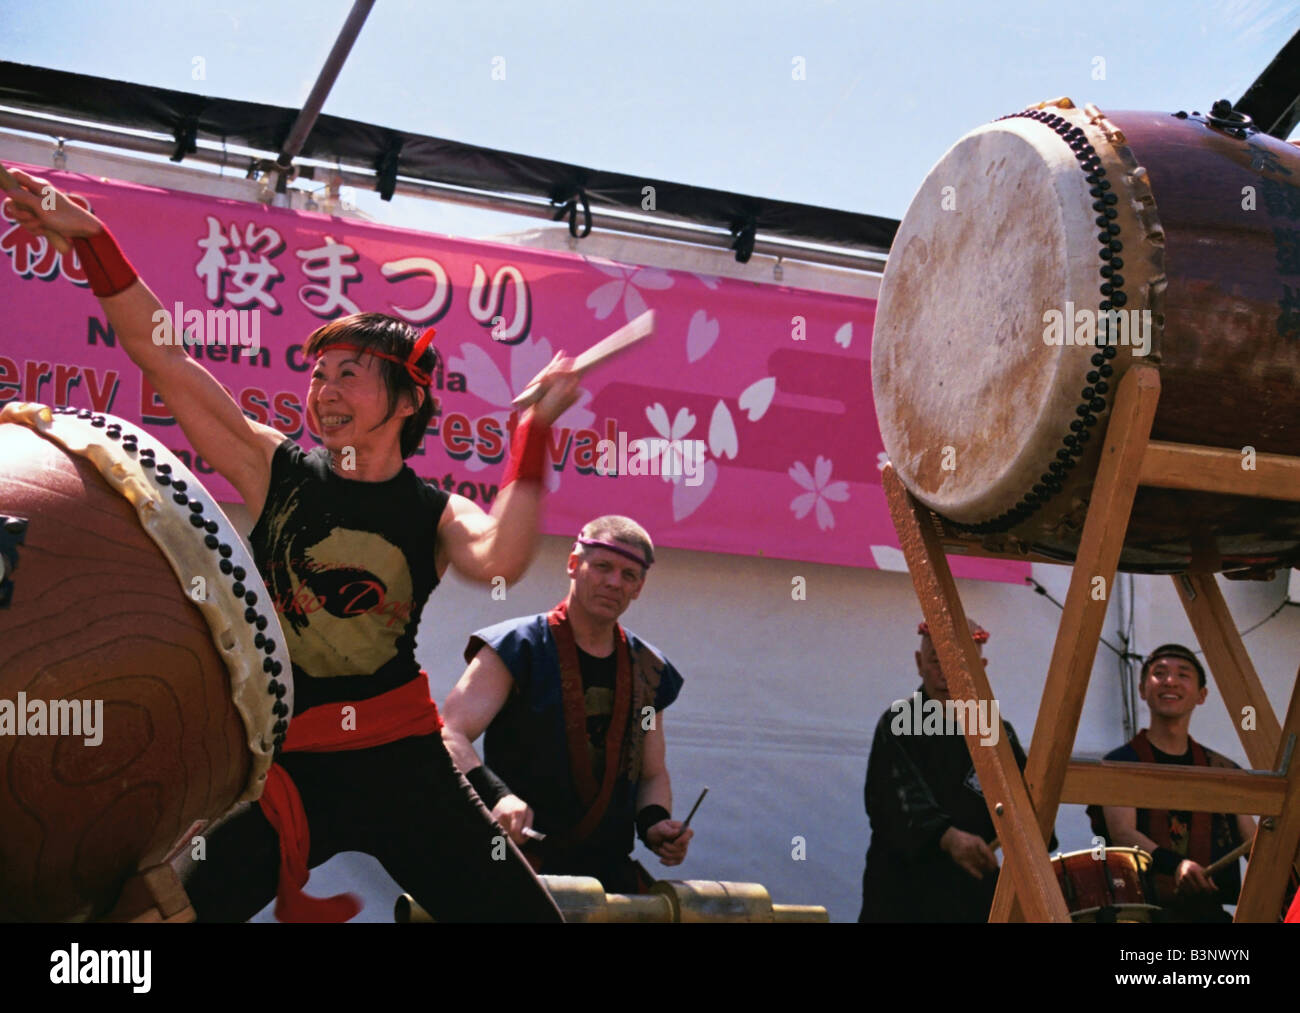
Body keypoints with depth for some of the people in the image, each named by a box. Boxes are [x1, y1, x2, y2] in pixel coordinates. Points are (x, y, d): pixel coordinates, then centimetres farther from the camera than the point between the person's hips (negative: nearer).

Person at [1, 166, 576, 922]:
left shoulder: (436, 514, 2)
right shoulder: (279, 473, 3)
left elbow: (499, 560, -22)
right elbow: (164, 357, -3)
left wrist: (534, 430, -21)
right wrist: (89, 237, -10)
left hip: (402, 762, 0)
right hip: (284, 762, 1)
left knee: (523, 913, -3)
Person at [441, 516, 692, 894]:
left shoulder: (648, 670, 13)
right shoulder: (517, 648, -3)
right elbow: (449, 736, -14)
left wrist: (654, 822, 0)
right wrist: (495, 795, -32)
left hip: (609, 868, 5)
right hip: (520, 858, -5)